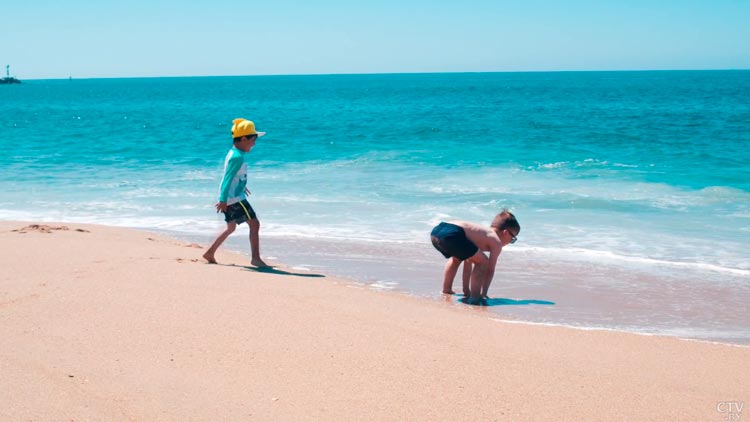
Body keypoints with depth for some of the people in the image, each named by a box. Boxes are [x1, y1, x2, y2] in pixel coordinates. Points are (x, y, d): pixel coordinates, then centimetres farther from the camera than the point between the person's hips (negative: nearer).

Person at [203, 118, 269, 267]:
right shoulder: (238, 157, -18)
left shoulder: (233, 153, 12)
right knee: (254, 224, -7)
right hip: (235, 199, -10)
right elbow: (227, 179, -24)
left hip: (229, 198, 10)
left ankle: (210, 253, 24)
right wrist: (223, 200, -28)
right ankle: (255, 258, -9)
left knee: (231, 227, 20)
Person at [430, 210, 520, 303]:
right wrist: (483, 293, 20)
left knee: (456, 259, 38)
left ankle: (446, 290, 45)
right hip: (451, 234, -10)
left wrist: (466, 289, 42)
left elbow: (468, 261, 39)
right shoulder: (496, 242, 10)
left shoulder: (484, 233, 35)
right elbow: (490, 270, 10)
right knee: (482, 262, 3)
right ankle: (474, 297, 3)